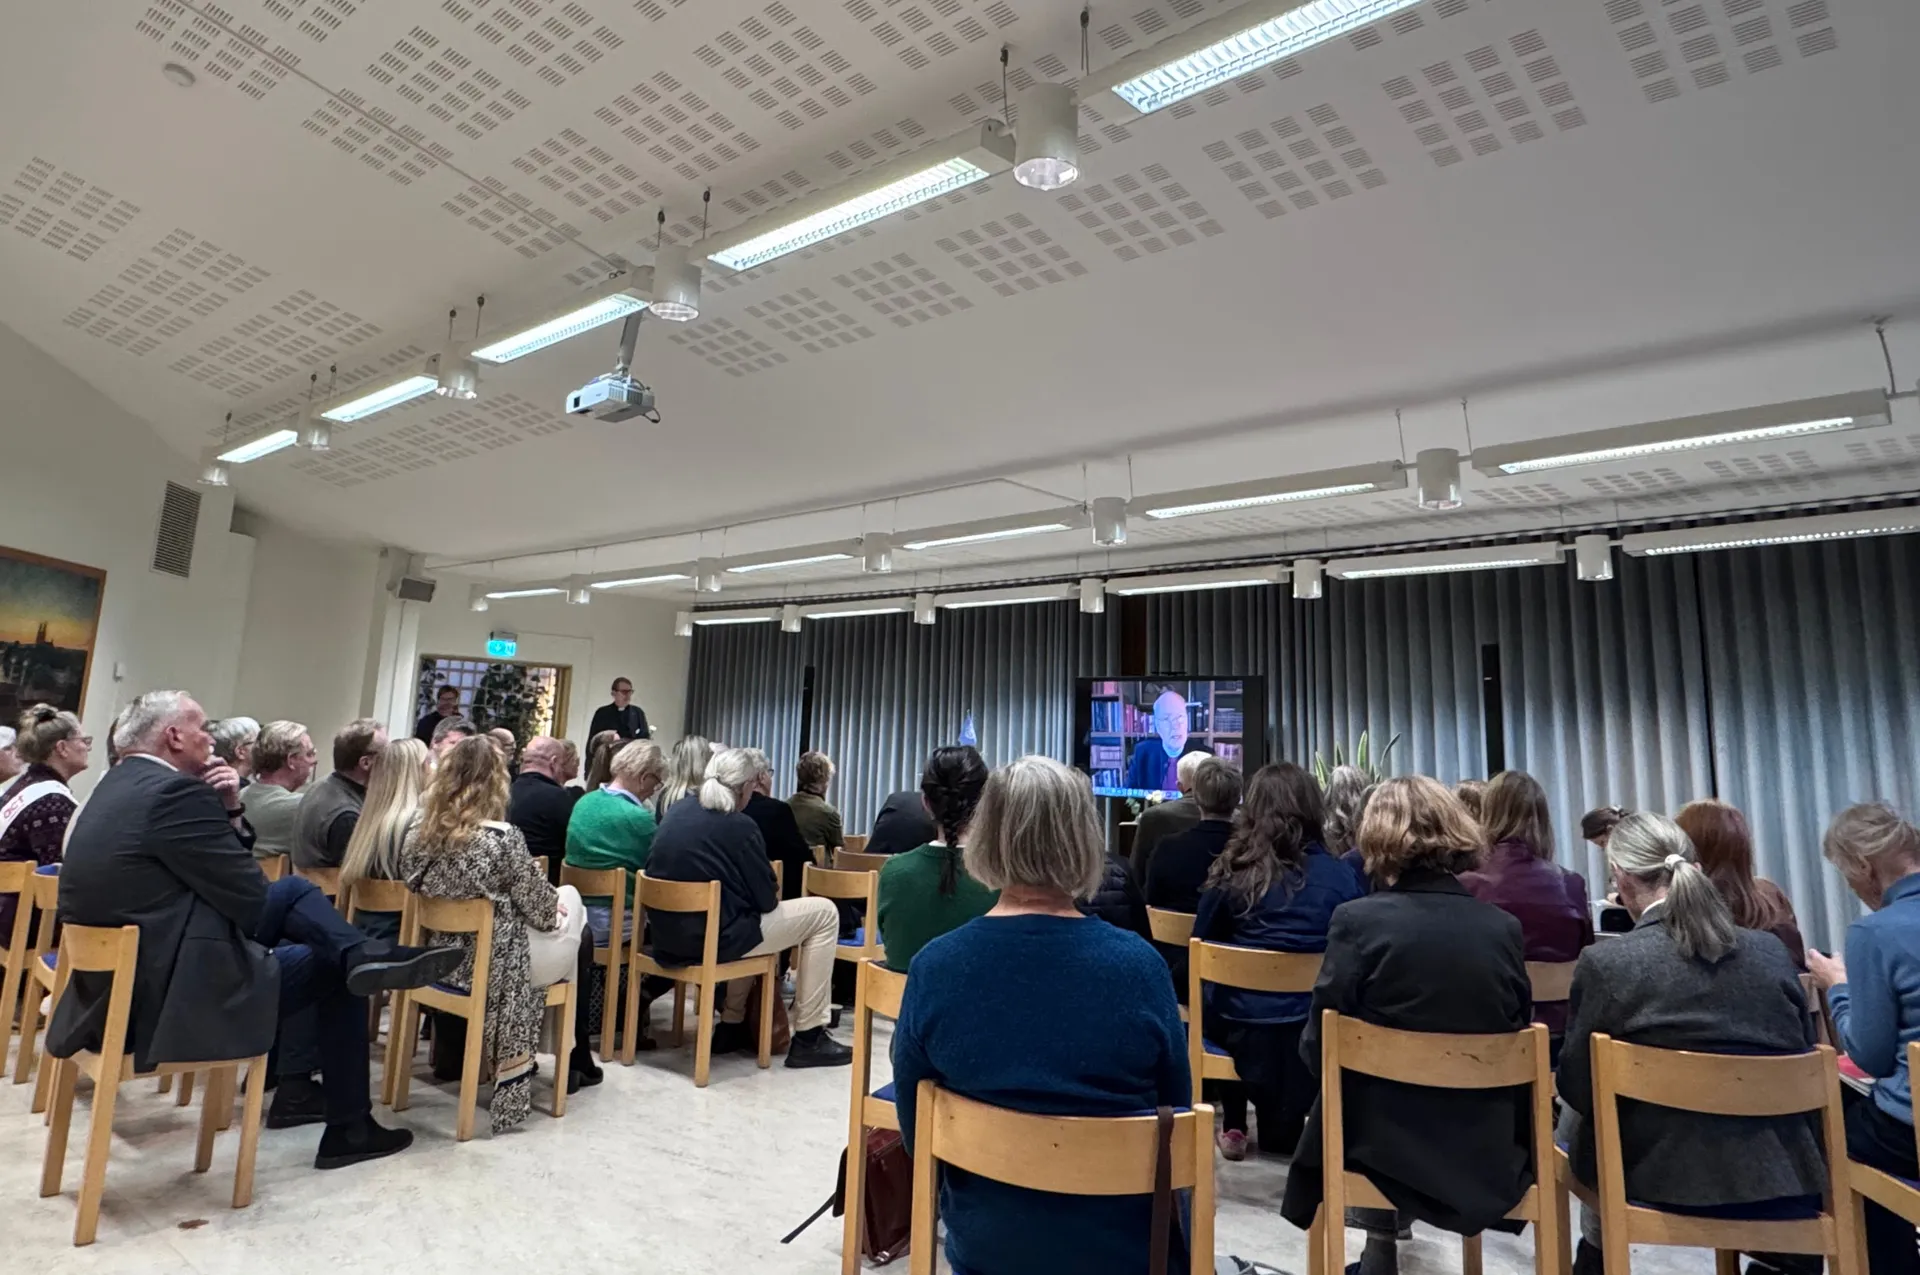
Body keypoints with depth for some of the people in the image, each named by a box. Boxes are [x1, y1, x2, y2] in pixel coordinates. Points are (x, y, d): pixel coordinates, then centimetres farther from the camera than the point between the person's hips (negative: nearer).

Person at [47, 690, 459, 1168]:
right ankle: (349, 1129, 21)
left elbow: (218, 870, 14)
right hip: (172, 996, -9)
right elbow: (250, 898, -16)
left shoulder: (119, 783, 10)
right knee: (333, 971, 11)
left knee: (293, 889, 14)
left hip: (119, 980, 10)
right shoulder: (175, 792, -21)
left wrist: (227, 810, -2)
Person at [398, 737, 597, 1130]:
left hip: (438, 961, 7)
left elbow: (424, 896, 10)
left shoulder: (417, 832, -6)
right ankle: (573, 1061, 34)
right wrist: (558, 903, 9)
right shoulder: (502, 838, -24)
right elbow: (543, 912, -15)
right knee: (576, 939, 22)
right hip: (492, 968, -6)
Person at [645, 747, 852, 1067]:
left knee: (750, 917, 36)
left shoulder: (674, 814, 8)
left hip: (668, 935, 8)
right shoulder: (740, 826, -13)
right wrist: (771, 897, 14)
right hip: (714, 937, -8)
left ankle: (731, 1025, 33)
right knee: (824, 912, 5)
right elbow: (766, 900, -10)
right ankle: (808, 1039, 8)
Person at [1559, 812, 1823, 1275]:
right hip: (1784, 1175, 5)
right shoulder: (1772, 951, -2)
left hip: (1663, 1175, -5)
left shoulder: (1606, 962, -16)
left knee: (1571, 1119, 23)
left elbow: (1577, 1088, -5)